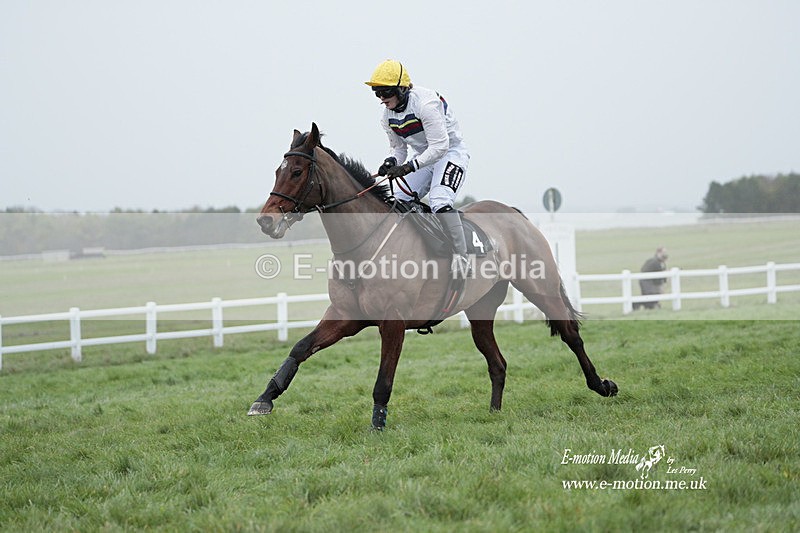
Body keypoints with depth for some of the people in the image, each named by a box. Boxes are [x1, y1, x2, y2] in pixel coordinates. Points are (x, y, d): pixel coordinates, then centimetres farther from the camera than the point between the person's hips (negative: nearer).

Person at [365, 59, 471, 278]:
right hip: (423, 157, 8)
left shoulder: (424, 103, -27)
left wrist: (409, 167, -37)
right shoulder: (388, 115, -1)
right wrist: (392, 161, -13)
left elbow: (440, 146, -30)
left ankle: (461, 255, -25)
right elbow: (398, 147, 12)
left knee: (439, 201, -29)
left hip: (450, 152, -8)